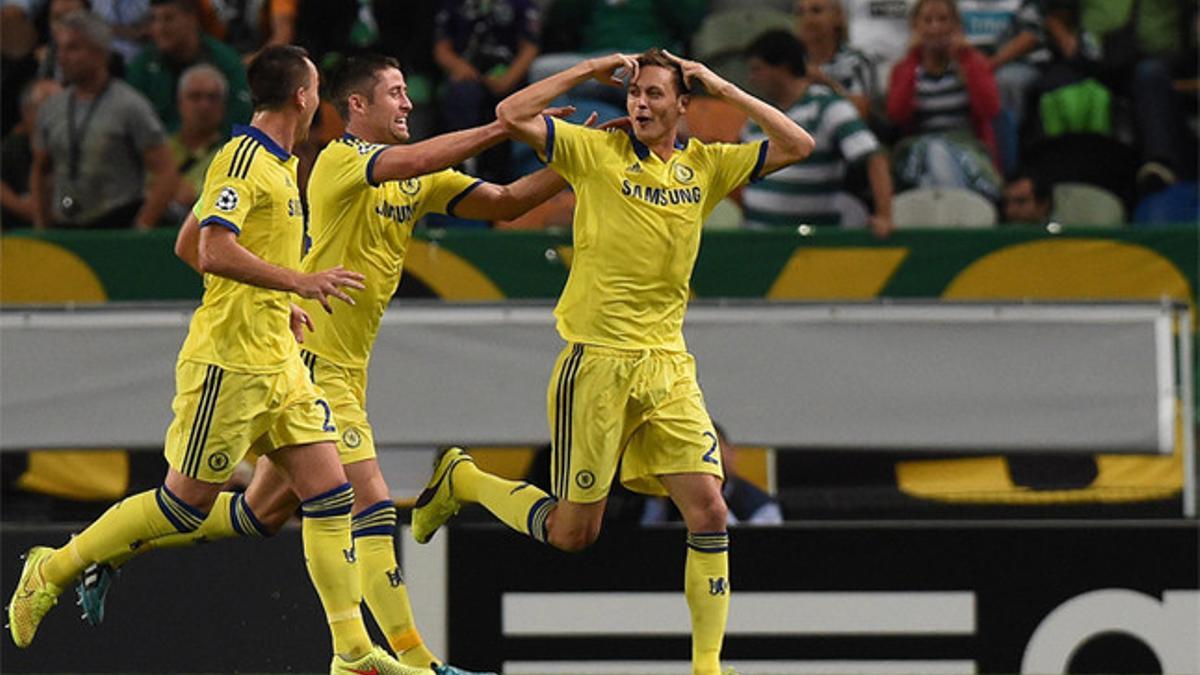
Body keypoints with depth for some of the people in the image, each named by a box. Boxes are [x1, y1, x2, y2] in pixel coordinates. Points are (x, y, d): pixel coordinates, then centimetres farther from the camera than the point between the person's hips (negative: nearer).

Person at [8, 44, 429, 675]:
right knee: (187, 502, -2)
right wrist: (299, 281, -26)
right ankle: (54, 569, 14)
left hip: (279, 362, 9)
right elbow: (213, 251, -25)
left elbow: (198, 244, 26)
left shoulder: (280, 165, 16)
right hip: (228, 361, -9)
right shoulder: (242, 158, -14)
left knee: (329, 494, 1)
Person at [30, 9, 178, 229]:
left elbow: (166, 174, -6)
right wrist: (41, 228, 16)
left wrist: (141, 230, -12)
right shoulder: (51, 109, 13)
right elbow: (40, 172, 25)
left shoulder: (130, 106, -4)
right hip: (64, 230, 5)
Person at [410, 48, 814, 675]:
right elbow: (511, 116, -13)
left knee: (708, 511, -7)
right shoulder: (596, 151, -3)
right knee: (572, 531, 1)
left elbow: (798, 145, 4)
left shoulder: (707, 165, 8)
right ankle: (462, 480, 28)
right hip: (596, 359, -4)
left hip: (667, 362, 4)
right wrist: (590, 70, -7)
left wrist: (724, 89, 0)